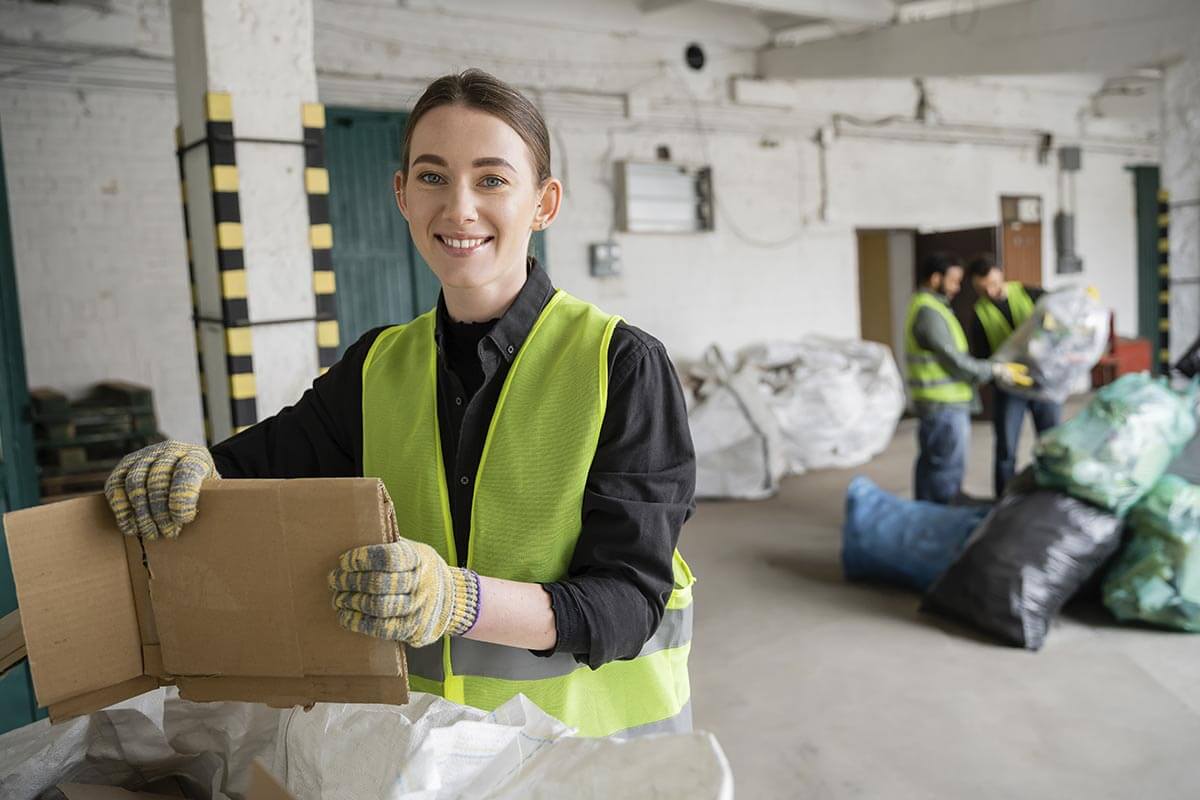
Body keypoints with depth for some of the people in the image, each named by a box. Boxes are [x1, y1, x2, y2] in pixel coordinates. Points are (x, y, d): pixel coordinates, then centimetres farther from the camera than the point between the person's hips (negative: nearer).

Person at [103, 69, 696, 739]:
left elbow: (627, 600, -20)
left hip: (596, 727, -3)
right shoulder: (379, 367, -1)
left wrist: (456, 600, -36)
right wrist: (184, 468, -21)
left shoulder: (624, 365, -17)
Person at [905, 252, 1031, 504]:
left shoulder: (925, 306, 17)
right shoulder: (929, 312, -17)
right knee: (948, 468, -5)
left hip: (935, 405, 11)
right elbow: (954, 361, -18)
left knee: (930, 463, 16)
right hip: (944, 406, -11)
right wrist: (997, 371, -12)